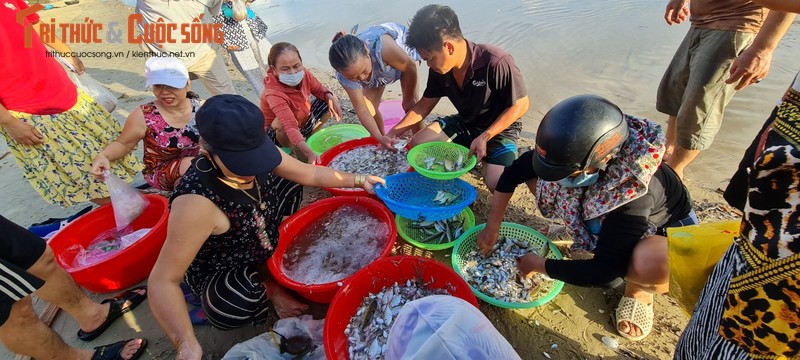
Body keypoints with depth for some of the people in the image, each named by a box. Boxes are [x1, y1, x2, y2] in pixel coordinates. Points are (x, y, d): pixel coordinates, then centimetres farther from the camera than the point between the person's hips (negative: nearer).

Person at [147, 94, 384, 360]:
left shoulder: (255, 155, -20)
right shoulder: (196, 203, -40)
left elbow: (309, 173, -6)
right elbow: (163, 281, -35)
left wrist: (359, 181, -6)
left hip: (261, 243, 6)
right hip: (221, 271, -5)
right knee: (233, 305, -37)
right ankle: (266, 284, 3)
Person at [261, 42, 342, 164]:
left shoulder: (304, 75, -19)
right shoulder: (274, 94, -38)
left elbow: (319, 90, 1)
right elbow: (290, 127, -49)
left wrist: (331, 98, -23)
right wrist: (310, 153, -62)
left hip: (303, 121, 7)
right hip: (279, 134, -7)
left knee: (329, 101, -3)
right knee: (283, 122, -41)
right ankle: (293, 152, -9)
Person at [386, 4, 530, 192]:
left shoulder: (497, 63, -31)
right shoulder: (439, 68, -13)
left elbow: (520, 104, -20)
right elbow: (426, 103, 0)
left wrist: (484, 137, -27)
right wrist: (394, 131, -7)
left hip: (499, 128, -5)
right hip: (465, 123, 5)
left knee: (496, 183, -26)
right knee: (418, 144, -9)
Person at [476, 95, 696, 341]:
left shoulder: (632, 192, -42)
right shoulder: (574, 149, -28)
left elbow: (603, 273, -35)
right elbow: (512, 173, -14)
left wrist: (539, 265, -23)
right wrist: (492, 228, -15)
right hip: (603, 219, 5)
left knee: (653, 265, -42)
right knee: (533, 173, -11)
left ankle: (638, 289, -3)